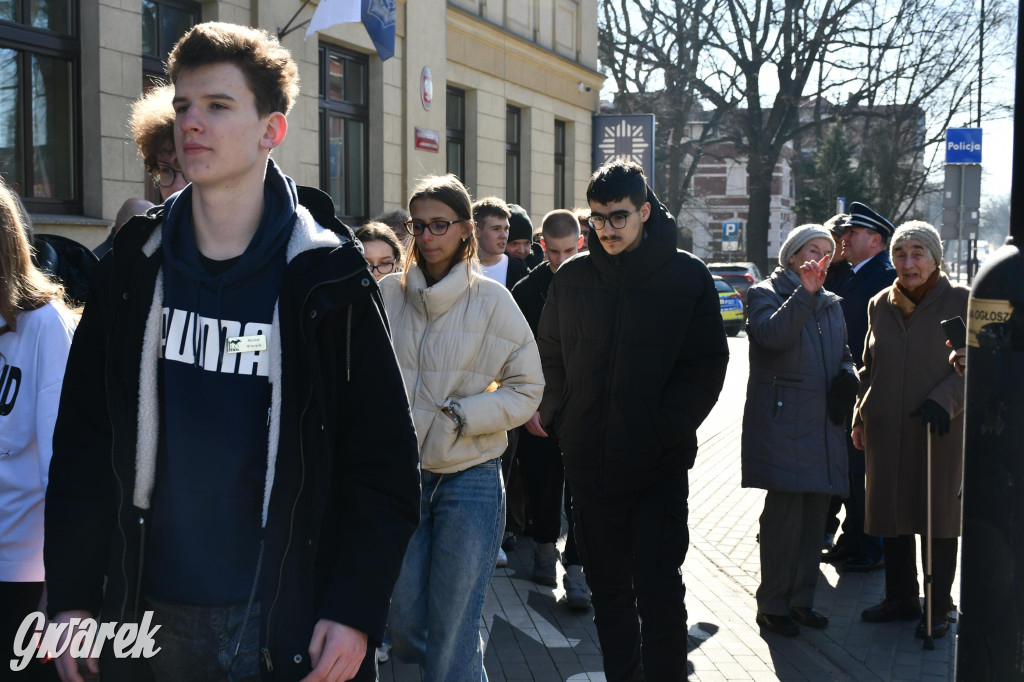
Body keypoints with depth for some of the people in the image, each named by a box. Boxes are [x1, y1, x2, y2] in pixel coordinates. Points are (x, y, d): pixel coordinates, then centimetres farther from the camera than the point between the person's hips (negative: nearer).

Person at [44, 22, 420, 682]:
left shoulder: (325, 276, -7)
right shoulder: (134, 267, 2)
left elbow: (383, 458, -8)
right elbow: (83, 442, 5)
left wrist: (356, 611, -12)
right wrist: (70, 595, 1)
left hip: (286, 619, -3)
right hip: (147, 609, 3)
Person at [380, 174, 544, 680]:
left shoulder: (492, 301, -4)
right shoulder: (388, 294, 3)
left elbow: (527, 389, -2)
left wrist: (459, 415, -13)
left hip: (469, 481, -3)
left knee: (451, 639, -1)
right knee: (404, 628, 10)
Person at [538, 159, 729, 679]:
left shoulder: (687, 276, -3)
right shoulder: (572, 277, 5)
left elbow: (707, 363, -5)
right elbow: (550, 357, 13)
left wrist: (669, 428, -13)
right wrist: (557, 418, 1)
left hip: (660, 463, -3)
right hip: (590, 460, 4)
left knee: (658, 590, -1)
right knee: (607, 588, 14)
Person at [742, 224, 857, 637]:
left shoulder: (831, 304, 20)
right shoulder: (766, 294, -1)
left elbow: (844, 353, 29)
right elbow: (773, 334, -21)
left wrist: (847, 378, 8)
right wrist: (804, 293, -28)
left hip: (823, 428, 7)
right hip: (782, 426, -7)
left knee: (814, 514, 9)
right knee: (784, 514, -8)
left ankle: (801, 599, 21)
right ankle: (771, 606, 3)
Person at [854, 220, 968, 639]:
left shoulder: (961, 302, -5)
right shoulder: (881, 305, 9)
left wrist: (945, 399, -20)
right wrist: (861, 419, 12)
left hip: (940, 431, -4)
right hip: (886, 431, 4)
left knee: (938, 516, 4)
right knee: (892, 514, 11)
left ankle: (939, 608, 17)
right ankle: (901, 598, 26)